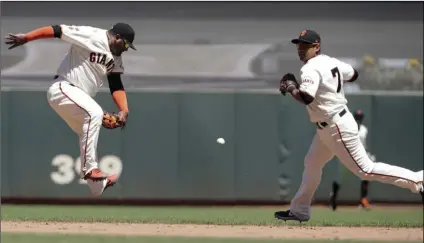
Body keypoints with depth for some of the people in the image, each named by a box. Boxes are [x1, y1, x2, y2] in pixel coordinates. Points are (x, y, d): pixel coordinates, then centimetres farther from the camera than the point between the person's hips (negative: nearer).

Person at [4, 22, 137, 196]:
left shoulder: (116, 58, 10)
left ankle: (98, 188, 21)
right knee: (94, 113, -30)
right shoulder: (90, 36, -14)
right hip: (63, 89, -10)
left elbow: (116, 85, 9)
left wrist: (124, 110, -7)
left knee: (89, 134, 12)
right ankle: (89, 168, -31)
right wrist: (26, 37, -27)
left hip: (79, 98, 10)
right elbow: (56, 30, -18)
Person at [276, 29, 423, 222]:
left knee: (365, 169, -8)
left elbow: (306, 97, -33)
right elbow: (353, 74, 24)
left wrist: (291, 88, -15)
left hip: (338, 127, -11)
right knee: (312, 164, 20)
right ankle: (299, 210, 30)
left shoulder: (311, 69, -19)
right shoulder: (331, 62, 8)